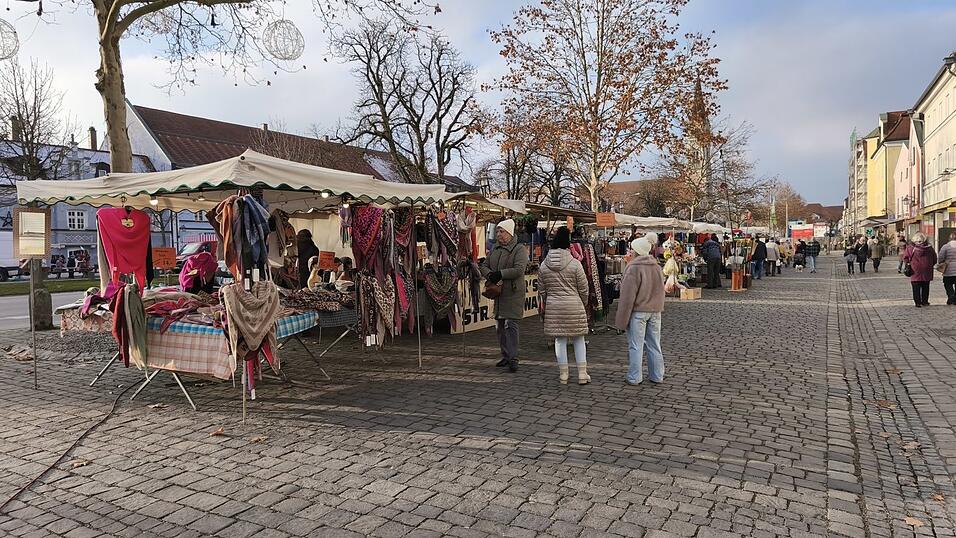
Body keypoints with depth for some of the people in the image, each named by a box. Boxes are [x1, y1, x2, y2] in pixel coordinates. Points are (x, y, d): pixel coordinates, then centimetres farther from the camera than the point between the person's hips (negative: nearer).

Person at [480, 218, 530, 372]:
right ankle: (506, 356, 24)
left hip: (513, 294, -8)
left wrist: (500, 274, -20)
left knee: (510, 325, -12)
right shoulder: (495, 249, 14)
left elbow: (519, 269, -20)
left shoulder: (520, 249, -8)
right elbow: (484, 266, 16)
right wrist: (490, 274, -6)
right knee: (501, 326, 13)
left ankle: (513, 358, -7)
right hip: (498, 293, 8)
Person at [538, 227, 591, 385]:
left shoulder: (544, 266, 1)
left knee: (560, 340, 10)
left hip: (553, 306, 2)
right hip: (574, 306, -2)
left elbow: (541, 290, 8)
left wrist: (543, 304, 22)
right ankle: (582, 374, 13)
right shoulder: (575, 264, -8)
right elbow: (583, 288, -2)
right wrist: (583, 303, 15)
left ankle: (563, 374, 14)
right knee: (578, 340, 10)